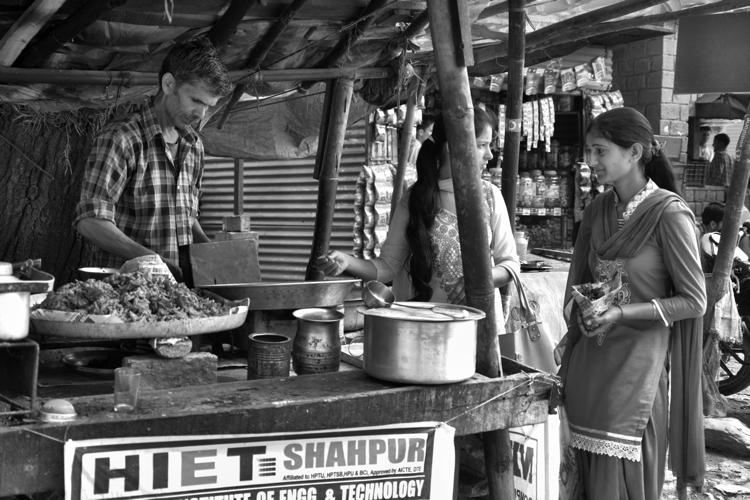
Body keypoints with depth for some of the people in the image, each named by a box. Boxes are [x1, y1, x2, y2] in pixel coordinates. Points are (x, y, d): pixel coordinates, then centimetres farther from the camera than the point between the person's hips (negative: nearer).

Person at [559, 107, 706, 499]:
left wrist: (623, 313, -17)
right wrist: (581, 311, 1)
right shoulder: (597, 210, 6)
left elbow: (694, 301, -10)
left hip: (636, 361, -5)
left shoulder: (668, 213, -11)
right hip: (589, 359, 6)